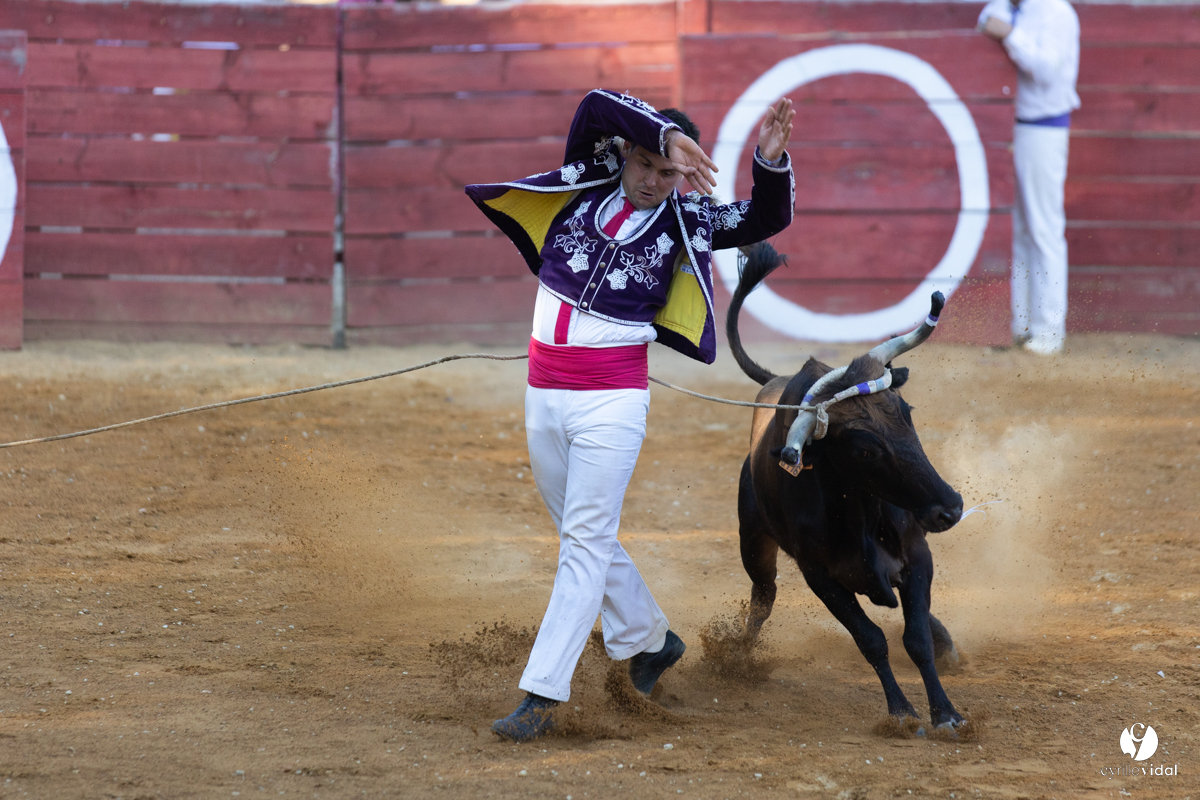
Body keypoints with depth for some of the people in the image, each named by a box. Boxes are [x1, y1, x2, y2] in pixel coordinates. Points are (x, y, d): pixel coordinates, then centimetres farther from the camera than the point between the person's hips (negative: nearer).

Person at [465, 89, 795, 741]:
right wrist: (664, 131, -24)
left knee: (587, 541, -8)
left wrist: (770, 161, -23)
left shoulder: (684, 222, 0)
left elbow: (768, 219, -4)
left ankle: (540, 695, -11)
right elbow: (598, 105, -11)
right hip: (544, 393, 4)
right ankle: (648, 639, 35)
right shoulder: (586, 183, 3)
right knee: (580, 534, 15)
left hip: (611, 399, -4)